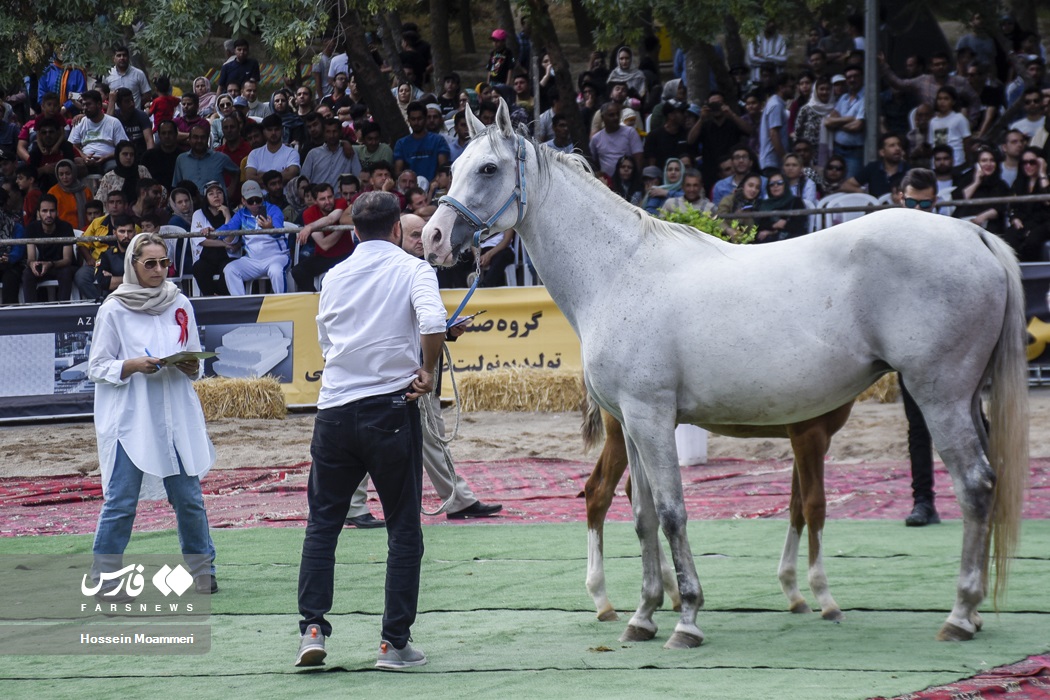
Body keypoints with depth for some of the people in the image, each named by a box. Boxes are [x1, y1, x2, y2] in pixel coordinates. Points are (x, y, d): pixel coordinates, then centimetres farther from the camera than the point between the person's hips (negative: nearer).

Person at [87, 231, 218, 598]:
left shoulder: (180, 304, 8)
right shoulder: (114, 310, -2)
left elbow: (195, 358, 17)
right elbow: (97, 368, -1)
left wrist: (192, 368, -6)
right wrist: (133, 366, -17)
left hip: (177, 415, 4)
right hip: (130, 418, -4)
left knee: (189, 498, 7)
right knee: (121, 500, -4)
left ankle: (203, 572, 19)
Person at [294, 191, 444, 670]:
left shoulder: (336, 276, 10)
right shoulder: (412, 269, -3)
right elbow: (432, 322, -21)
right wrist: (427, 370, -7)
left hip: (335, 409, 3)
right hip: (391, 407, -3)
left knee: (322, 521, 13)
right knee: (403, 528, 6)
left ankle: (313, 627, 1)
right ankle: (394, 643, 3)